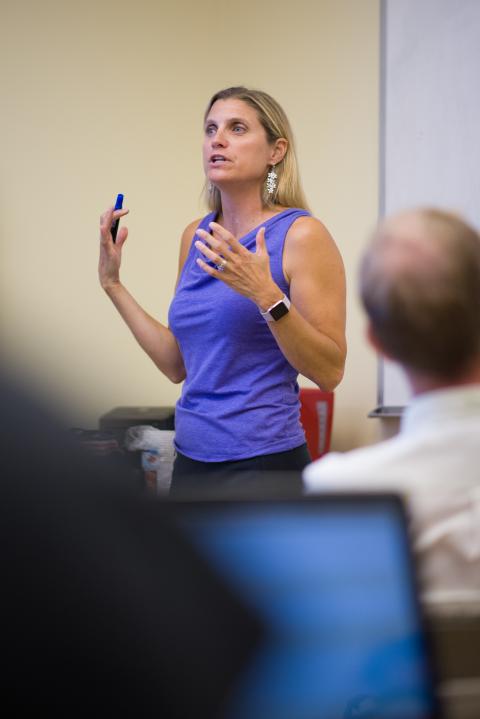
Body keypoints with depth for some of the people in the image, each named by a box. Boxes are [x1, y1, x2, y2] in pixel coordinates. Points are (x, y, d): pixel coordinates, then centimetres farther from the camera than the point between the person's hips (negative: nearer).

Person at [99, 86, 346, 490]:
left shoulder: (300, 234, -10)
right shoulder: (197, 237, 10)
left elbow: (330, 371, -14)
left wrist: (266, 297, -25)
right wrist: (113, 284, 13)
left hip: (264, 466, -7)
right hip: (192, 462, 7)